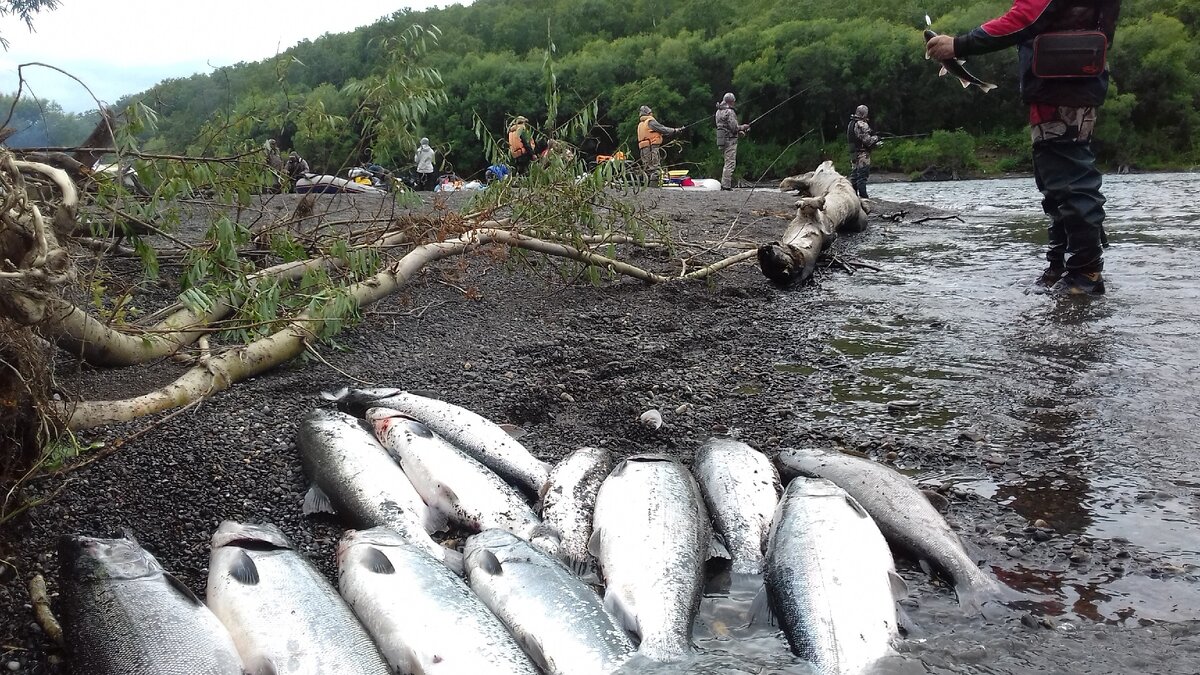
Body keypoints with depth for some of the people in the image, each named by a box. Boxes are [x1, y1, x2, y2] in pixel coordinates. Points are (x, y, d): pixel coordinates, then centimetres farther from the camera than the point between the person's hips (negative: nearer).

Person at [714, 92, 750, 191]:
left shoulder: (719, 111, 15)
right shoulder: (729, 112, -14)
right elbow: (734, 127, -18)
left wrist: (738, 132, 19)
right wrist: (743, 127, 1)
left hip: (722, 139, 9)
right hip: (730, 140, -9)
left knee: (728, 162, 18)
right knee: (730, 163, -7)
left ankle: (724, 184, 18)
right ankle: (726, 186, -8)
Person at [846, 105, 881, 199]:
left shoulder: (851, 123, 14)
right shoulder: (862, 125, -16)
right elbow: (867, 140, -19)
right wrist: (876, 138, 0)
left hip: (853, 152, 9)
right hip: (862, 153, -9)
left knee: (854, 174, 14)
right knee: (862, 174, -9)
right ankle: (863, 196, -10)